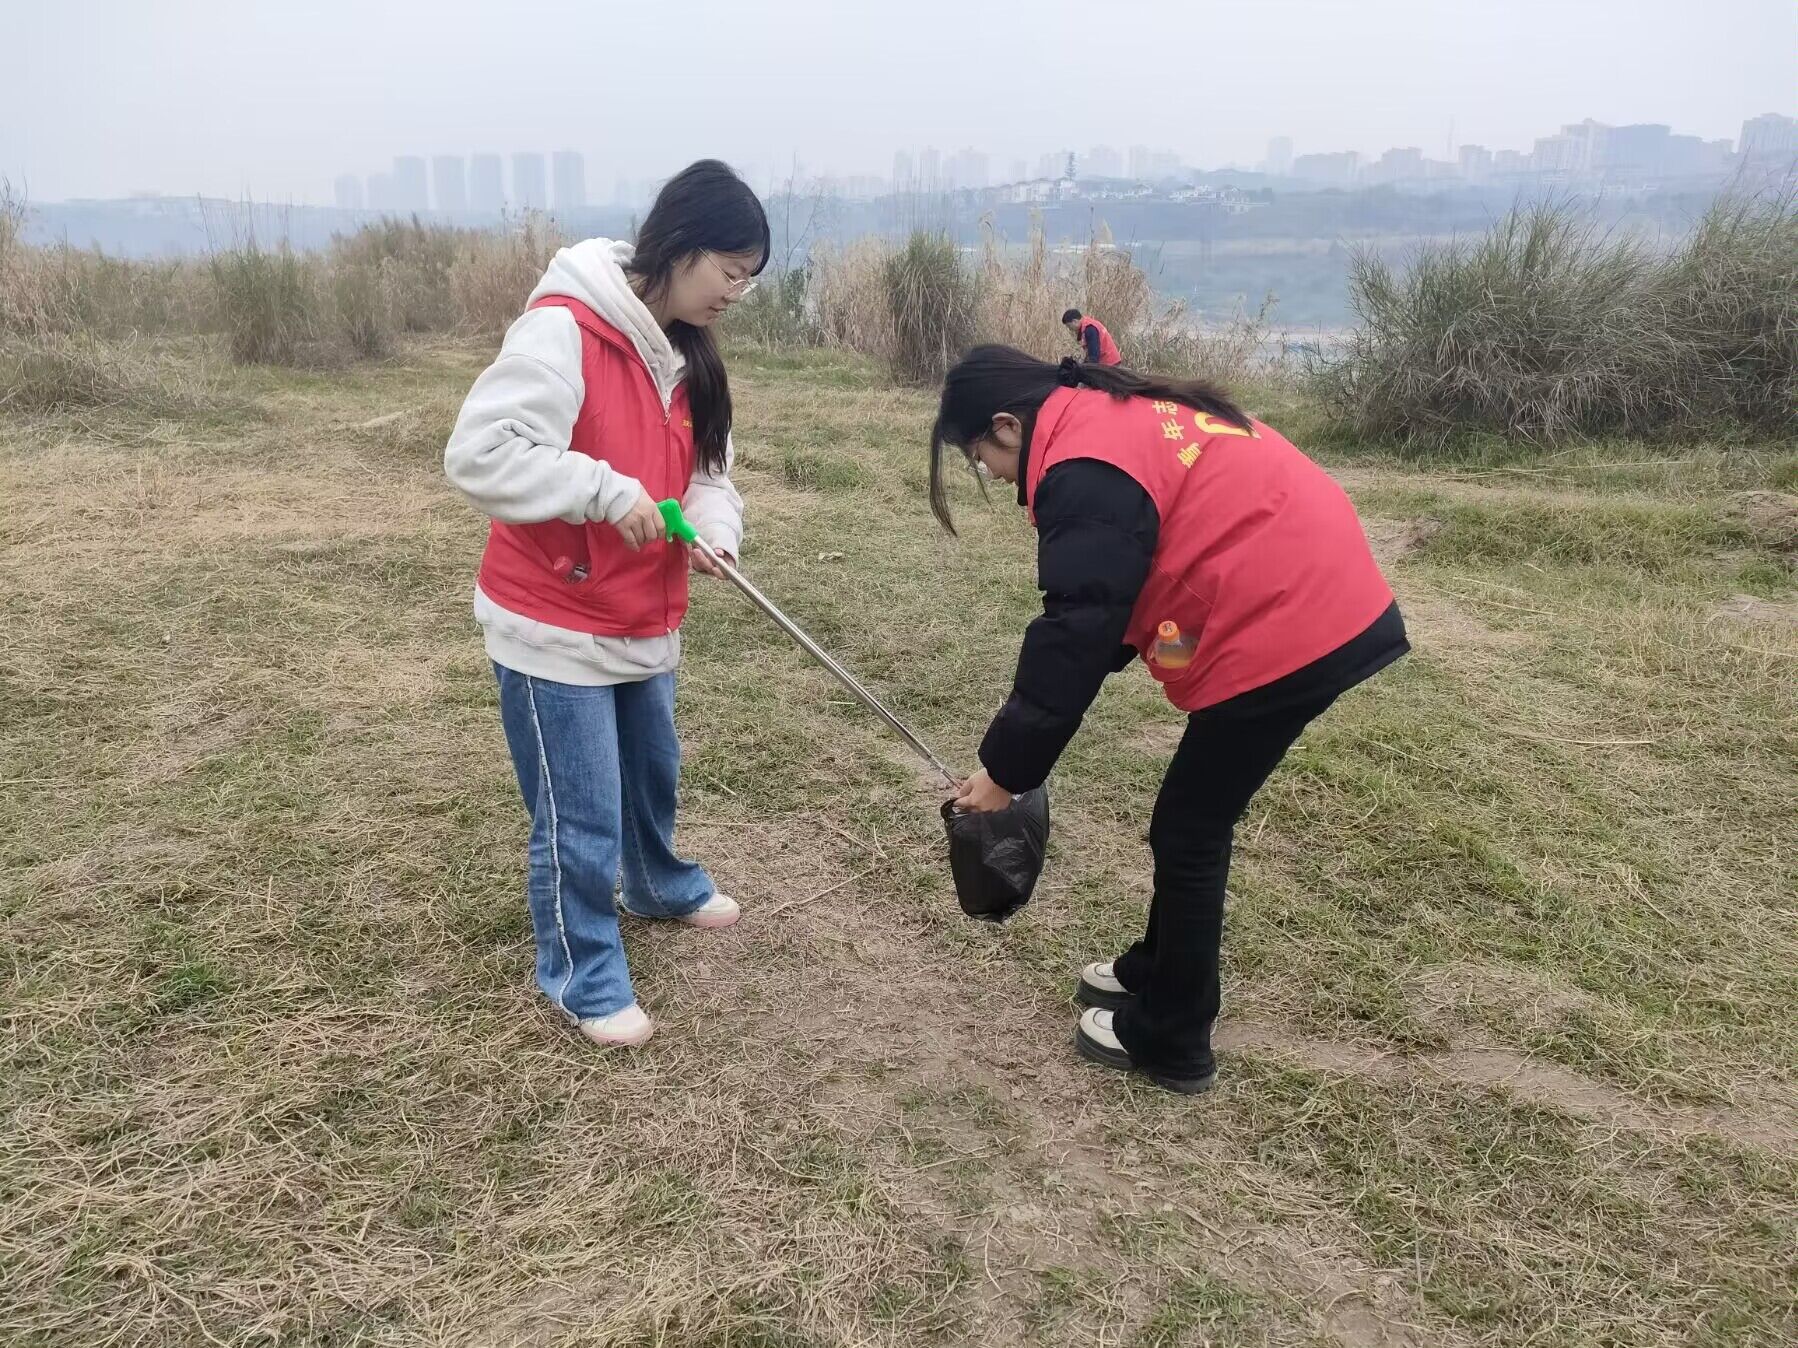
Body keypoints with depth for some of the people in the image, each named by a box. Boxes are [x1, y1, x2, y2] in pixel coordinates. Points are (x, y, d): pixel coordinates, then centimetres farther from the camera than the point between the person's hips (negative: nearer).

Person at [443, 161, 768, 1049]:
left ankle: (660, 886, 53)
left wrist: (712, 527, -12)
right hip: (555, 624, -8)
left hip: (643, 619, 8)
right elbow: (477, 453, -27)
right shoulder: (563, 332, -22)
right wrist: (608, 491, -29)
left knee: (653, 772, 26)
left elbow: (706, 468, 9)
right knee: (580, 815, 2)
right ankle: (582, 975, 22)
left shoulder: (686, 354, 4)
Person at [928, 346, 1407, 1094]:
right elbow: (1102, 611, 19)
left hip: (1287, 630, -10)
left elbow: (1074, 634, -18)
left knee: (1189, 829, 4)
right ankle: (1157, 969, 39)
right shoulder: (1121, 416, 15)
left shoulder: (1086, 470, -17)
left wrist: (1005, 768, -8)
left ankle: (1170, 1040, 19)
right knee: (1194, 815, 21)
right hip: (1323, 602, 10)